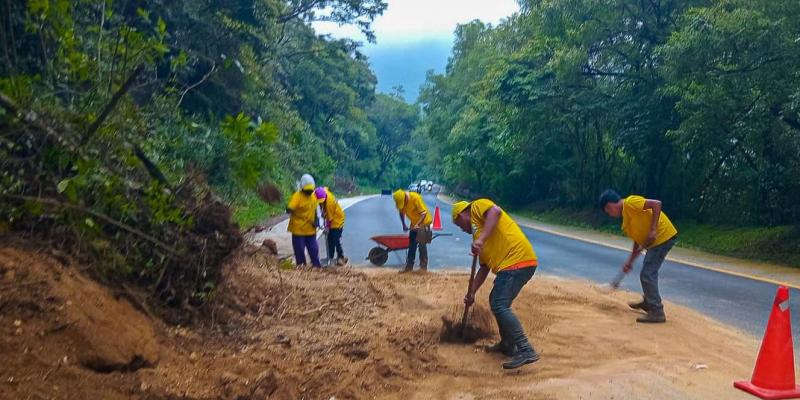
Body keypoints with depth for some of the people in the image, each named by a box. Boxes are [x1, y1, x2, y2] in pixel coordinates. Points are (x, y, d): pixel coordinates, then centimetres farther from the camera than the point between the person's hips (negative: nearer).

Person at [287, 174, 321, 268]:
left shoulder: (313, 196, 5)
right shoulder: (297, 196, -15)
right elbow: (289, 209, -27)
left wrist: (315, 221, 8)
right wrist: (290, 210, -47)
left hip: (311, 230, 5)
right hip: (298, 229, -5)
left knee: (314, 249, 11)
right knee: (300, 250, 4)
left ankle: (317, 265, 23)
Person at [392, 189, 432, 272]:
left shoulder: (415, 198, -30)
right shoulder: (400, 201, -11)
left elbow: (424, 213, -27)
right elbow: (401, 212, 7)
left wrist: (418, 224, -36)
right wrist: (404, 225, 1)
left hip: (423, 222, -6)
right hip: (414, 223, 6)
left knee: (422, 245, -8)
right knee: (411, 245, 7)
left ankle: (423, 267, -2)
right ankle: (409, 266, 13)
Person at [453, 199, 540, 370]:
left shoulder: (477, 207, 6)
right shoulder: (478, 230, 29)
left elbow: (496, 211, -19)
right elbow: (484, 267, 29)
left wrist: (481, 239, -25)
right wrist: (471, 293, 28)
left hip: (517, 260, -10)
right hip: (509, 264, 10)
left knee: (499, 306, -14)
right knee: (497, 302, 22)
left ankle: (526, 351, -16)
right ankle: (507, 344, 32)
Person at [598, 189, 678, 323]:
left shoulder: (630, 202, -12)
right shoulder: (625, 215, 16)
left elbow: (657, 204, -23)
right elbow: (638, 240, 18)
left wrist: (653, 229, -24)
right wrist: (630, 261, 15)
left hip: (663, 236, -11)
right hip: (656, 240, 11)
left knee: (647, 274, -10)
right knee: (649, 272, 26)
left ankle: (657, 312, -5)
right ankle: (648, 302, 43)